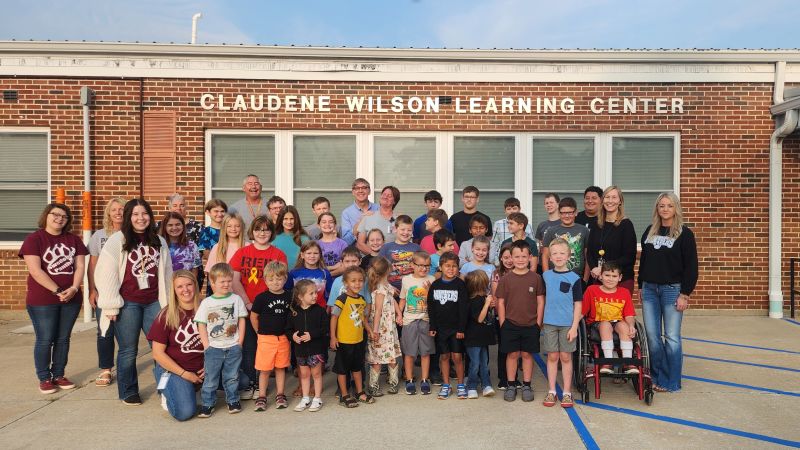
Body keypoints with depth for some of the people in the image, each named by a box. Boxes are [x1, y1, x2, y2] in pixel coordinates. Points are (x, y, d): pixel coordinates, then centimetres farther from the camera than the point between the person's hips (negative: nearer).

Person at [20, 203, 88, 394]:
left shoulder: (73, 239, 8)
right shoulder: (34, 239, -5)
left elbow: (80, 266, 3)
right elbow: (35, 270, -14)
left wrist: (73, 288, -13)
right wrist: (58, 291, -18)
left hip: (71, 299, 4)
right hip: (42, 300, -4)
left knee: (63, 338, 10)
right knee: (45, 340, 2)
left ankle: (59, 375, 22)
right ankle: (44, 378, 15)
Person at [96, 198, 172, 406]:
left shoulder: (159, 242, 10)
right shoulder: (117, 241, -4)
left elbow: (167, 273, 13)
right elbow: (106, 274, -7)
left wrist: (167, 301, 12)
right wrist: (111, 305, -10)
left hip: (154, 302, 3)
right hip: (127, 303, -3)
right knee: (128, 351, 8)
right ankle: (128, 392, 23)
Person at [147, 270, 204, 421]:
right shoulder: (167, 316, -9)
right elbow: (158, 353, -8)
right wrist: (184, 374, -13)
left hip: (201, 369, 4)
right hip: (173, 370, -4)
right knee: (184, 412, -27)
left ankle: (198, 386, 9)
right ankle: (168, 393, 8)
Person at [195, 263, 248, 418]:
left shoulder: (236, 299, 0)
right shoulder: (206, 303, -2)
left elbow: (242, 320, 3)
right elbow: (201, 325, -1)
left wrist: (239, 342, -2)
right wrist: (207, 345, -7)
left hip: (233, 348, 1)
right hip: (213, 348, -1)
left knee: (232, 377, 11)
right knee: (210, 379, 5)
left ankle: (233, 401, 26)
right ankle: (207, 404, 18)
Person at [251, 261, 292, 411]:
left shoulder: (289, 296, -2)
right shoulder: (262, 298, -9)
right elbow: (253, 316, 1)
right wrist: (261, 332, 3)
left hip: (283, 338, 2)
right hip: (266, 338, -2)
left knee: (280, 367, 13)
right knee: (264, 369, 4)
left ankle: (280, 395, 24)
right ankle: (261, 397, 17)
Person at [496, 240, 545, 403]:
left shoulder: (536, 278, -2)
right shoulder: (506, 279, -3)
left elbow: (540, 301, 2)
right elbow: (500, 302, 0)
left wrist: (538, 322, -1)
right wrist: (502, 323, -3)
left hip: (530, 324, 0)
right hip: (510, 324, 0)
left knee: (527, 354, 9)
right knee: (512, 354, 7)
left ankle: (527, 386, 21)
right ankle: (511, 385, 19)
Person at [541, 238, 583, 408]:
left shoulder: (574, 278, -5)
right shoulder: (546, 275, 3)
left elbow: (578, 304, -4)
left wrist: (574, 326, -9)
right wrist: (541, 320, 9)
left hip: (567, 324, -2)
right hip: (549, 323, 2)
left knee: (566, 357, 6)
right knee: (552, 356, 8)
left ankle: (567, 393, 17)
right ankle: (551, 391, 17)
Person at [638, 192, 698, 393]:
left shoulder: (684, 233, -3)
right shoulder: (649, 231, 12)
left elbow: (691, 266, -6)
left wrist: (685, 294, -11)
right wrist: (641, 286, 13)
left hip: (672, 289, -5)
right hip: (649, 289, 5)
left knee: (672, 337, 0)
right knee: (652, 336, 6)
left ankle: (671, 381, 11)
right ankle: (657, 377, 18)